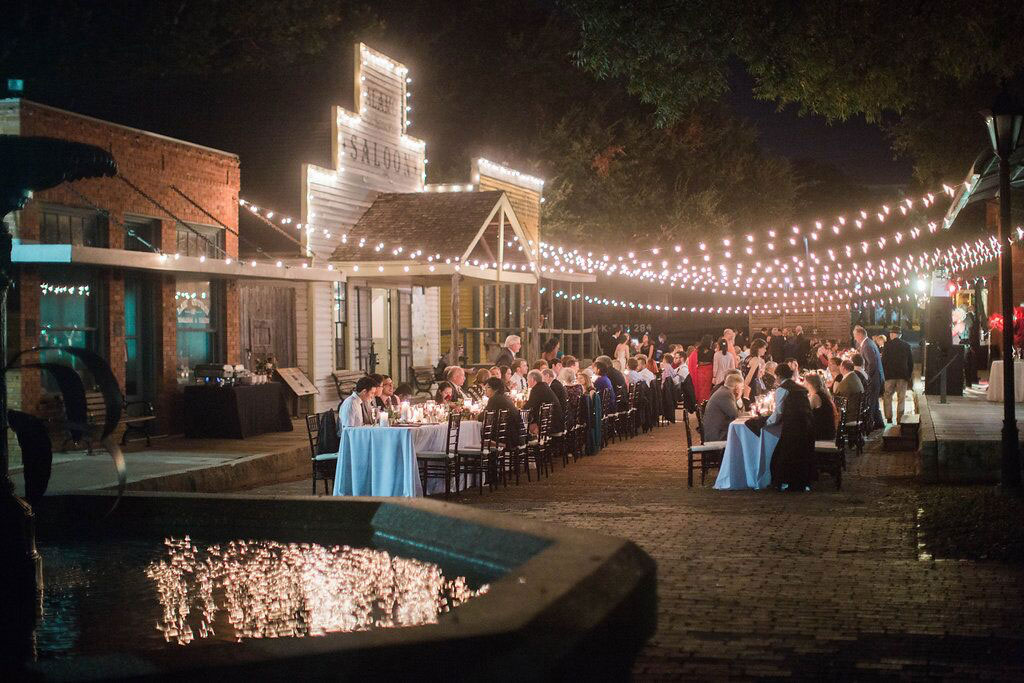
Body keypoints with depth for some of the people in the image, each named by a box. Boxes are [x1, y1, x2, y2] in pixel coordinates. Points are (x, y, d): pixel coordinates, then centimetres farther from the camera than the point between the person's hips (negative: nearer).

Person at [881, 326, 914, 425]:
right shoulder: (907, 346, 3)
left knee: (887, 397, 8)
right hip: (903, 376, 2)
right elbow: (911, 362, 7)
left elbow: (883, 362, -5)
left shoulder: (887, 346, -6)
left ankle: (889, 418, 0)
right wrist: (909, 376, 15)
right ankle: (899, 420, 5)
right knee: (901, 398, 7)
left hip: (890, 375, -2)